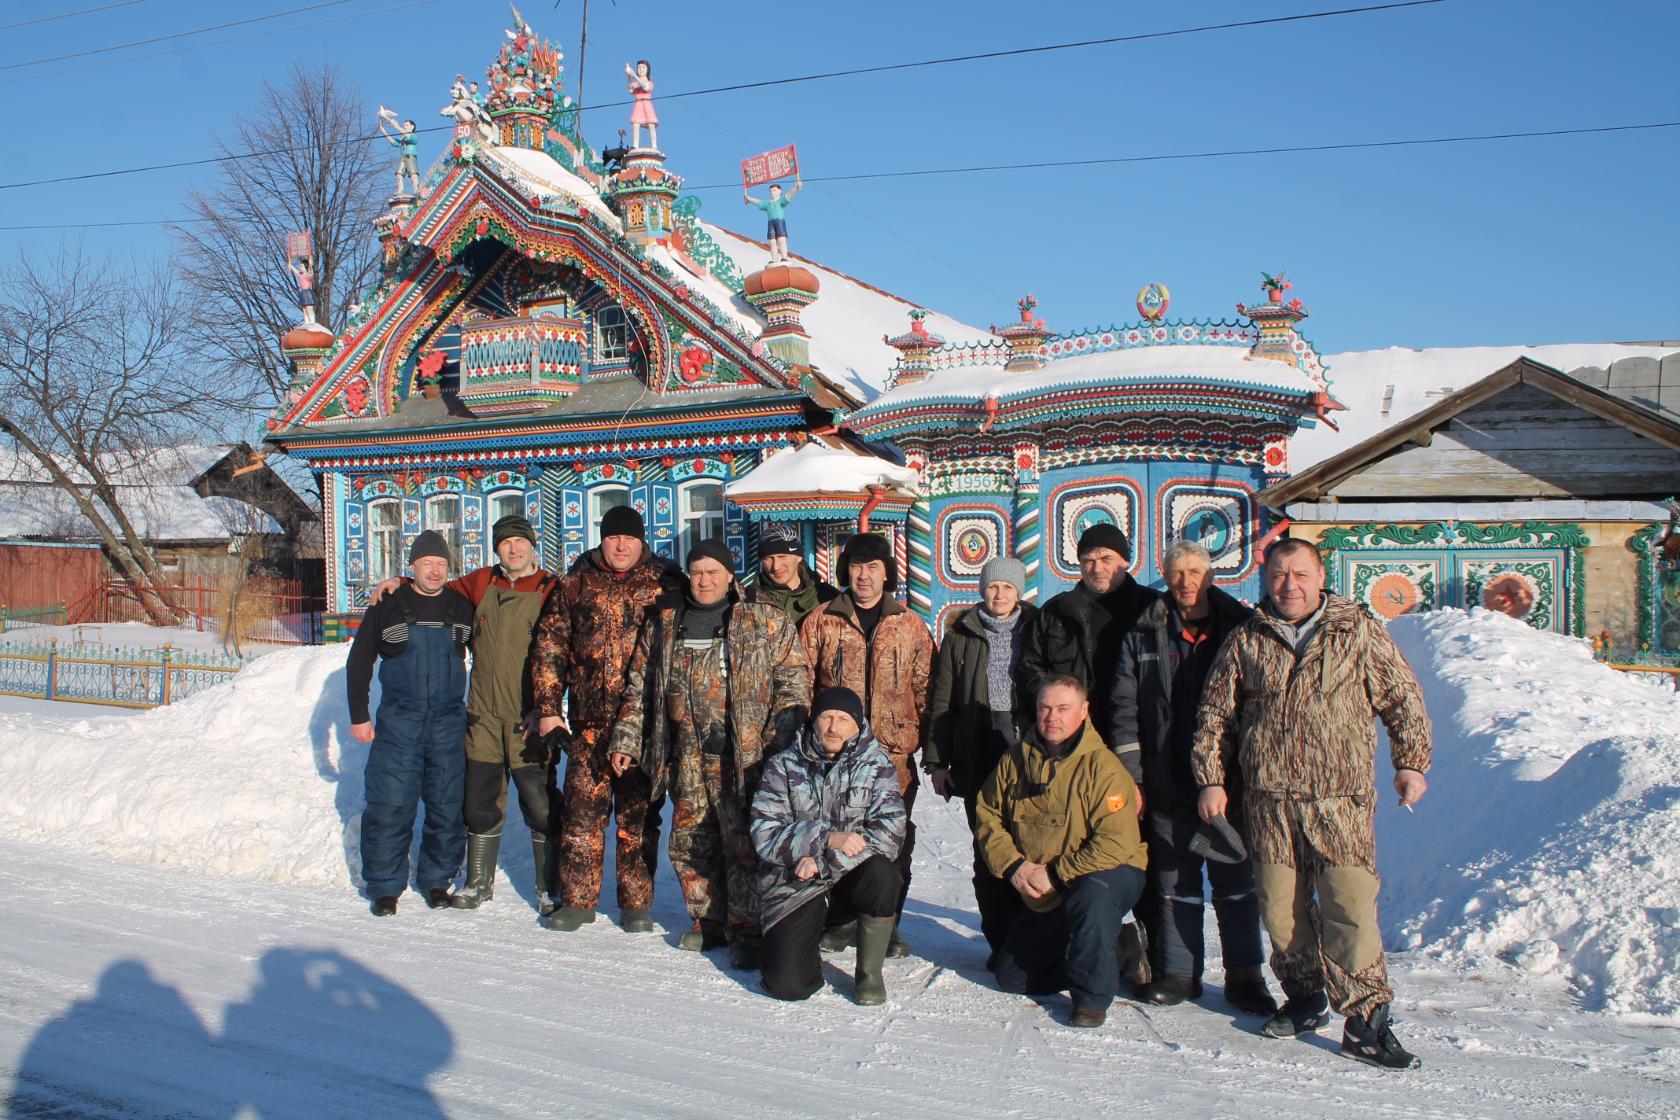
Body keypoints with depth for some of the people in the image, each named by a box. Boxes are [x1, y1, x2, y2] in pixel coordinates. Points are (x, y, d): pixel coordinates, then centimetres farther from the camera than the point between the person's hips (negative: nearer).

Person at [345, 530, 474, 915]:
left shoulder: (462, 607, 6)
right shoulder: (387, 606, 1)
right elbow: (359, 662, 6)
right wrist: (359, 715, 3)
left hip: (449, 723, 2)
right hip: (398, 721, -2)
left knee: (447, 805, 5)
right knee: (390, 804, -4)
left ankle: (436, 879, 20)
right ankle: (385, 885, 10)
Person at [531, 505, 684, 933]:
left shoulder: (665, 584, 4)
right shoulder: (574, 585, 8)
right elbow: (549, 648, 8)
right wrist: (549, 708, 2)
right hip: (590, 721, 1)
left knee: (639, 812, 6)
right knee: (583, 809, 4)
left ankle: (637, 902, 17)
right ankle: (577, 899, 18)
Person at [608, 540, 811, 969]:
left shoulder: (766, 620, 1)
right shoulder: (663, 621, 13)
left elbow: (794, 681, -2)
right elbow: (639, 686, 17)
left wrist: (780, 741, -11)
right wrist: (626, 739, 13)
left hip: (746, 757, -4)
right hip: (688, 760, 5)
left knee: (745, 845, -3)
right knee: (689, 845, 11)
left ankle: (748, 930, 9)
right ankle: (710, 921, 28)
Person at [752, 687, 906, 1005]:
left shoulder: (876, 765, -1)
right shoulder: (783, 766, 0)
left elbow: (890, 832, -14)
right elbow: (765, 833, -11)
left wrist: (824, 860, -22)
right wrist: (827, 839, -25)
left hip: (852, 876, 1)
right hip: (795, 885, 0)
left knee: (881, 871, -33)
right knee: (787, 985, -17)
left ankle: (870, 972, -10)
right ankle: (807, 935, 19)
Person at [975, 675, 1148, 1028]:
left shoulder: (1102, 766, -22)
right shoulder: (1017, 758, -4)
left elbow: (1116, 844, -28)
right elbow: (988, 814, 3)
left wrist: (1056, 874, -25)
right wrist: (1013, 865, -12)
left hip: (1107, 874, -6)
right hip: (1042, 897, 6)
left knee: (1090, 898, -42)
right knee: (1011, 979, 11)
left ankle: (1093, 996, -18)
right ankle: (1115, 952, 26)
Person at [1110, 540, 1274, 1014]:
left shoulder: (1239, 629, 1)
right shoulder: (1143, 636, 4)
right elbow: (1124, 710, 4)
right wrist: (1132, 779, -2)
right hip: (1169, 787, 1)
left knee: (1235, 882, 7)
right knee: (1175, 884, 10)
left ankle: (1244, 976, 18)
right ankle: (1177, 973, 22)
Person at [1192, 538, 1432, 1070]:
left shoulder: (1359, 631, 6)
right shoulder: (1245, 642, 8)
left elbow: (1403, 697, 11)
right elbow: (1214, 713, 12)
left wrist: (1411, 762, 6)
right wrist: (1210, 778, 7)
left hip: (1342, 797, -2)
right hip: (1268, 800, 2)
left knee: (1350, 905, -9)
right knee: (1281, 907, 6)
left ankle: (1366, 1020, 1)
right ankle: (1305, 999, 24)